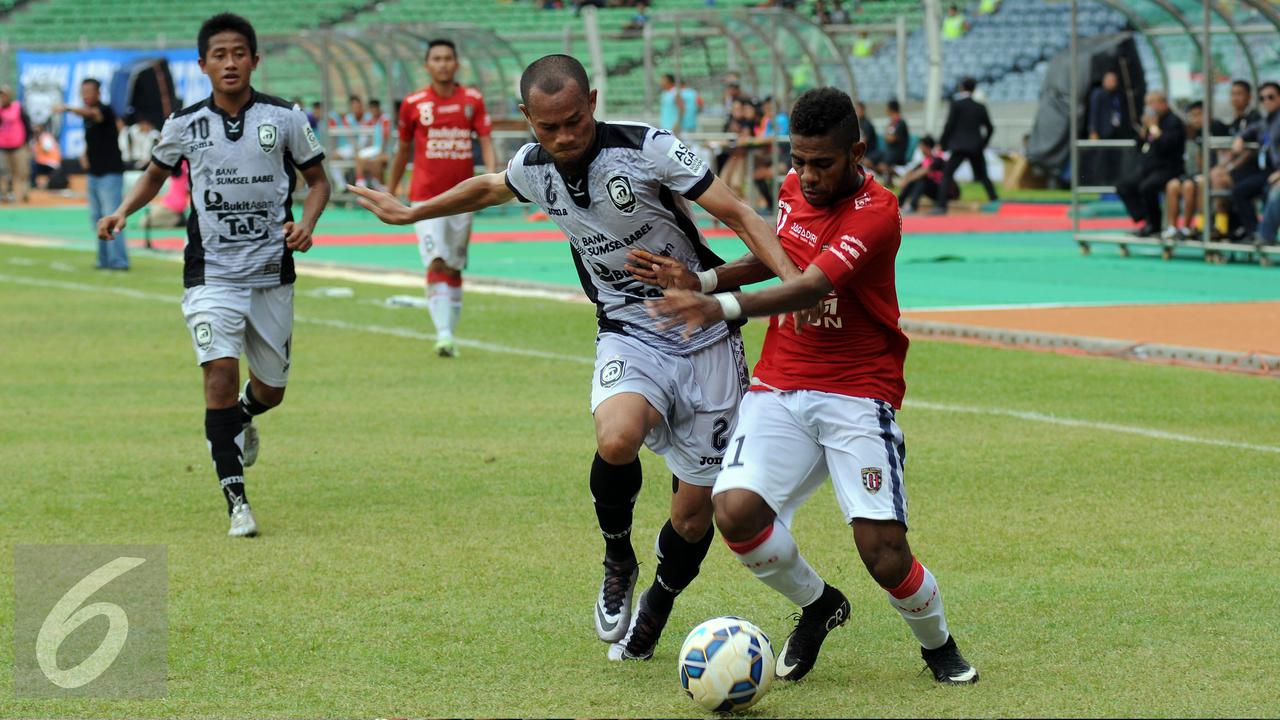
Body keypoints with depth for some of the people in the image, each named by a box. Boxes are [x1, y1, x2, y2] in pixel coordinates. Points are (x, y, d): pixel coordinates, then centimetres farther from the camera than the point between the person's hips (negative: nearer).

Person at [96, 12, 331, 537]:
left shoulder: (285, 118, -3)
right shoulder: (184, 125, 0)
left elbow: (318, 180, 7)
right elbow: (155, 174, 17)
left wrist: (306, 223, -12)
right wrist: (122, 212, 0)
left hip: (272, 273, 1)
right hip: (211, 273, -1)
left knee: (271, 389, 11)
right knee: (220, 373, -19)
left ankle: (243, 418, 50)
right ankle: (236, 502, -14)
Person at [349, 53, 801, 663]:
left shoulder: (647, 149, -18)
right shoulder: (533, 167, -2)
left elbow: (738, 214, -19)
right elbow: (489, 188, 23)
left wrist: (795, 282, -34)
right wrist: (411, 212, 33)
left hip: (705, 340, -2)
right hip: (628, 334, 2)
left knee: (694, 513, -1)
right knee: (617, 438, -32)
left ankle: (653, 612, 30)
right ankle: (617, 562, -3)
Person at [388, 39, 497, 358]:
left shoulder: (473, 100, 3)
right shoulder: (413, 104, 1)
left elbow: (486, 142, -2)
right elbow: (403, 150, 12)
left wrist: (492, 176, -19)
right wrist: (391, 191, 19)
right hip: (426, 197, -2)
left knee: (454, 268, 11)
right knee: (436, 264, -15)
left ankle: (450, 334, 20)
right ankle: (443, 335, -23)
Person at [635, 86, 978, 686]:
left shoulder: (876, 213, -16)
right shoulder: (794, 188, 7)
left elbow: (813, 287, -30)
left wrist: (722, 308, -45)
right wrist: (700, 280, 10)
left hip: (856, 394, -5)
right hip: (779, 388, 5)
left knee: (884, 553, -16)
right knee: (735, 511, -20)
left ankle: (938, 646, 17)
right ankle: (817, 604, 10)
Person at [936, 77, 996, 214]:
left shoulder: (956, 104, -4)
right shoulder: (980, 107, 8)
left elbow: (949, 125, -8)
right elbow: (989, 128, 11)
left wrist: (941, 143, 1)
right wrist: (983, 144, 22)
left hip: (959, 146, -4)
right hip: (976, 148, 4)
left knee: (947, 175, -4)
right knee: (983, 176, 16)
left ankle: (941, 206, -17)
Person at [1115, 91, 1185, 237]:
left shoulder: (1173, 122, -9)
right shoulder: (1152, 119, 14)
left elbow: (1164, 145, -24)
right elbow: (1140, 146, 15)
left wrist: (1154, 127, -16)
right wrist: (1144, 128, 2)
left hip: (1167, 168, -9)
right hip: (1148, 167, 9)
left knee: (1146, 187, -32)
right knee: (1123, 187, -4)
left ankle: (1154, 225, -15)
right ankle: (1142, 221, -10)